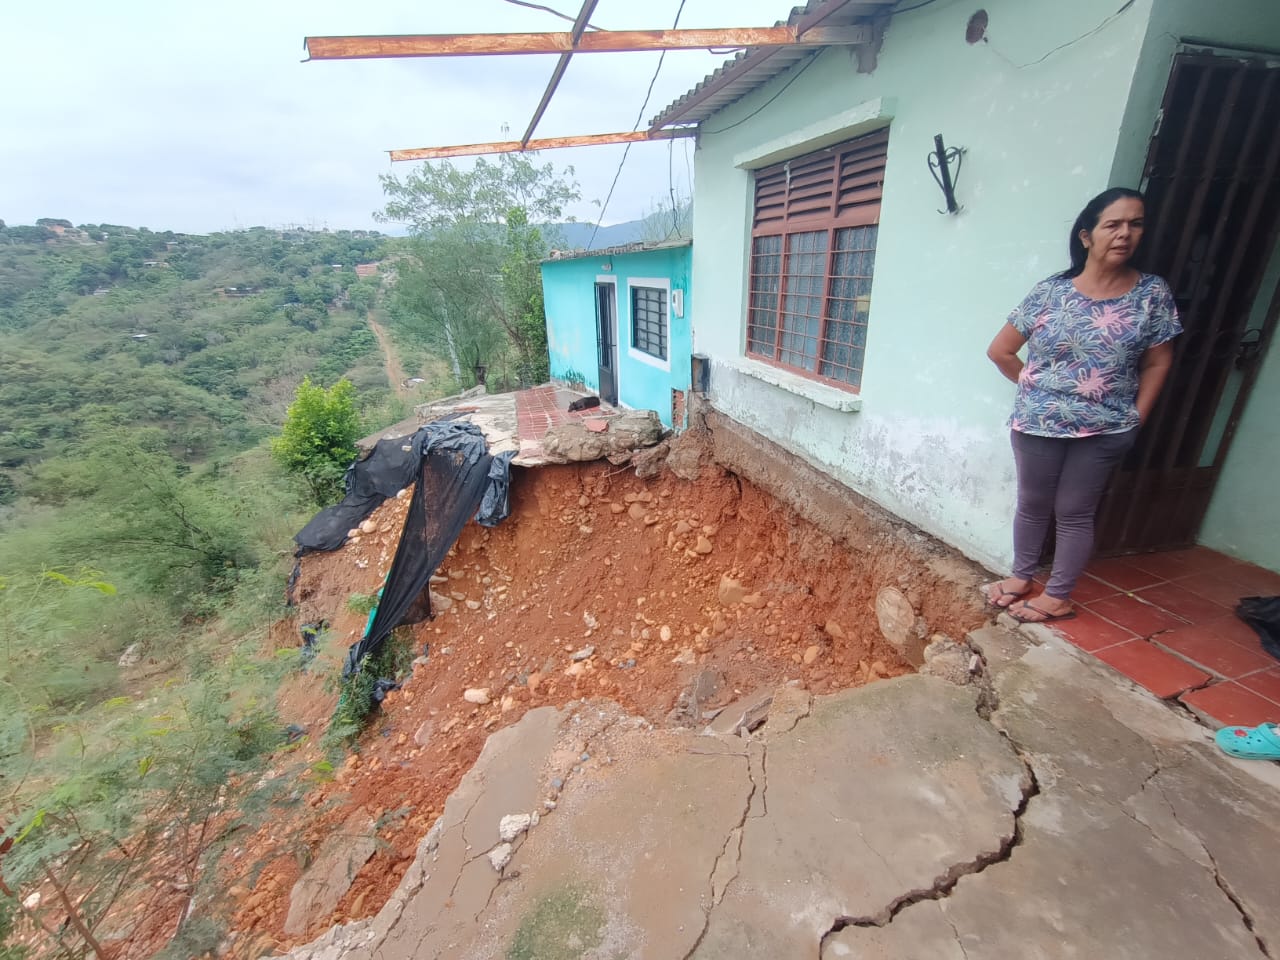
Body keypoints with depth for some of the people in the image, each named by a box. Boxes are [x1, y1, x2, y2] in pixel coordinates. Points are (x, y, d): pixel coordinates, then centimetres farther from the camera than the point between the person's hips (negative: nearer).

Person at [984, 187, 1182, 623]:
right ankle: (1021, 577, 32)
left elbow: (1157, 363, 4)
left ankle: (1058, 597, 23)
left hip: (1104, 430, 0)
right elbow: (999, 351, 1)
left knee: (1075, 513, 10)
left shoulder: (1153, 293, -2)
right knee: (1032, 505, 13)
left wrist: (1135, 417, -2)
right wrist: (1036, 387, 3)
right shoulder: (1049, 291, -5)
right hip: (1037, 423, 0)